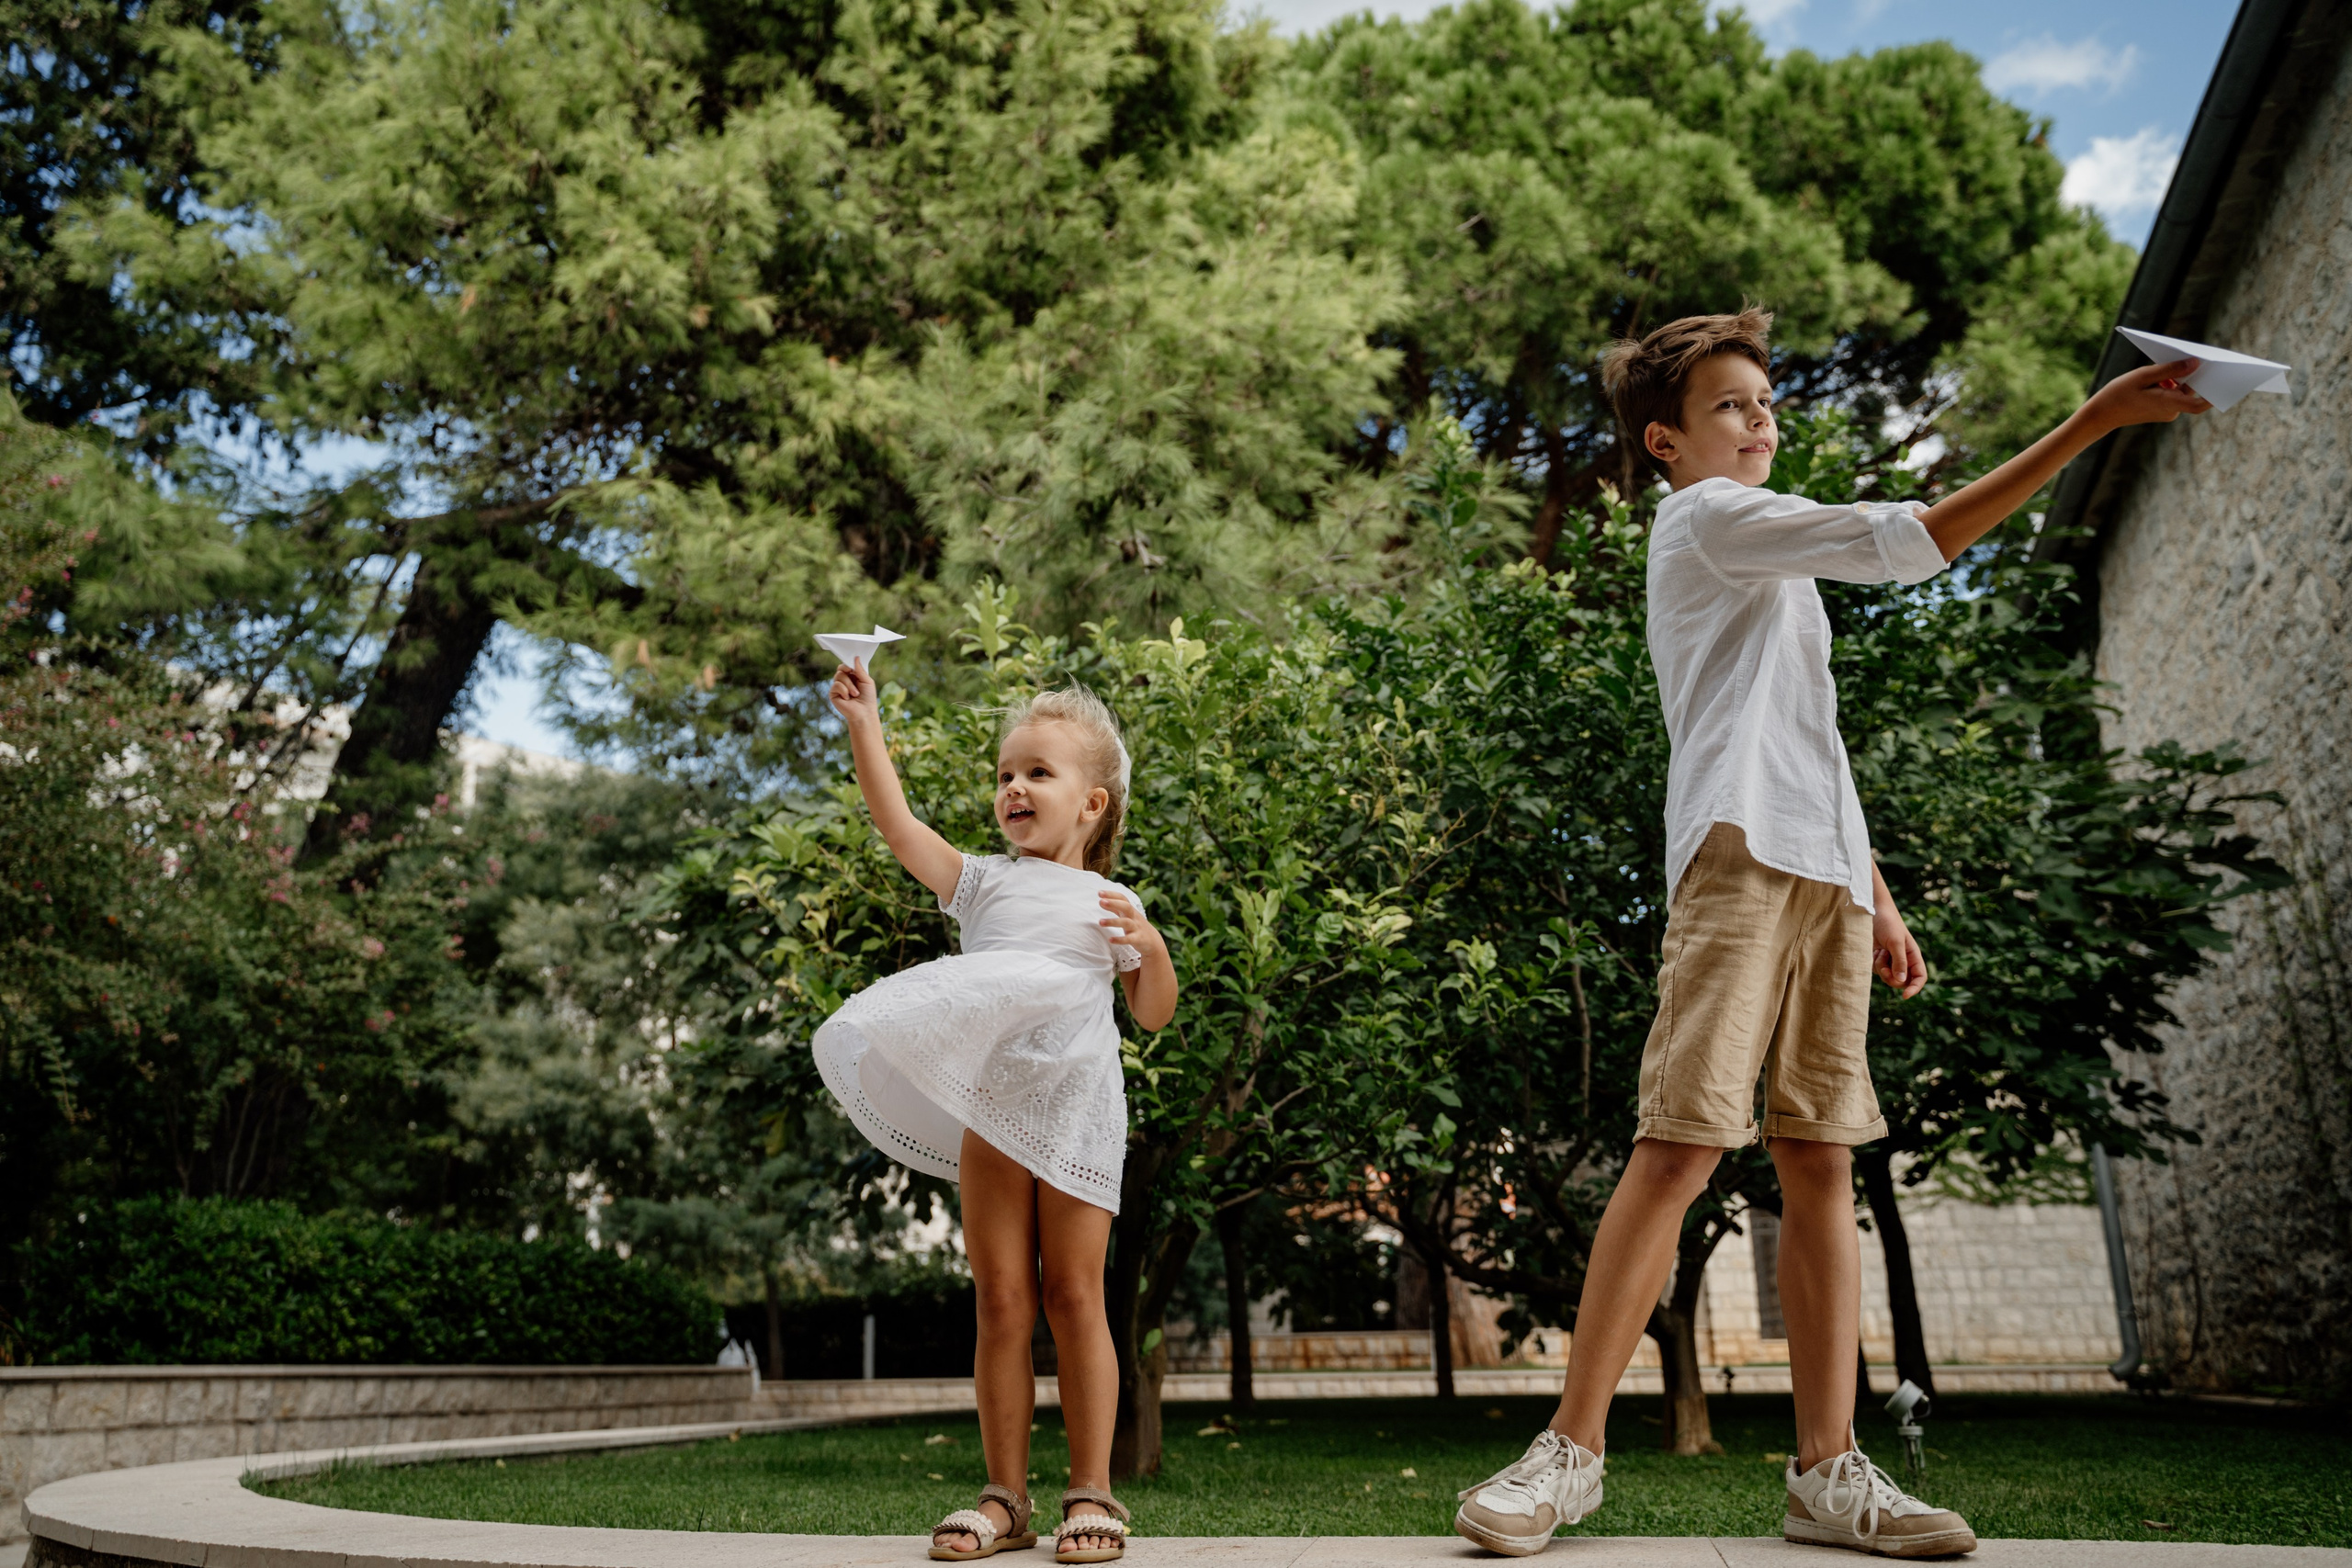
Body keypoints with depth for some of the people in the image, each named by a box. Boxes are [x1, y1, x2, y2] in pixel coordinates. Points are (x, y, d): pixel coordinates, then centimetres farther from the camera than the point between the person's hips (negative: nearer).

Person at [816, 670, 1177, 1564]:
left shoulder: (1111, 903, 8)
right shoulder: (984, 882, 10)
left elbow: (1156, 1015, 10)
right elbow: (898, 826, -2)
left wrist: (1148, 947, -9)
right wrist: (863, 724, -5)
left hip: (1077, 1116, -2)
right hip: (988, 1112, 2)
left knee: (1074, 1298, 0)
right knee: (1001, 1302, 4)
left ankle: (1092, 1491, 9)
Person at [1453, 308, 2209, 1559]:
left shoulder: (1766, 559, 31)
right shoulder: (1707, 518, 3)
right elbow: (1908, 541, -9)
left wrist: (1876, 895, 22)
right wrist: (2089, 424, -9)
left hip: (1822, 874, 9)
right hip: (1742, 857, -9)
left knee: (1821, 1164, 1)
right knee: (1680, 1147, -15)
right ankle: (1572, 1449, -11)